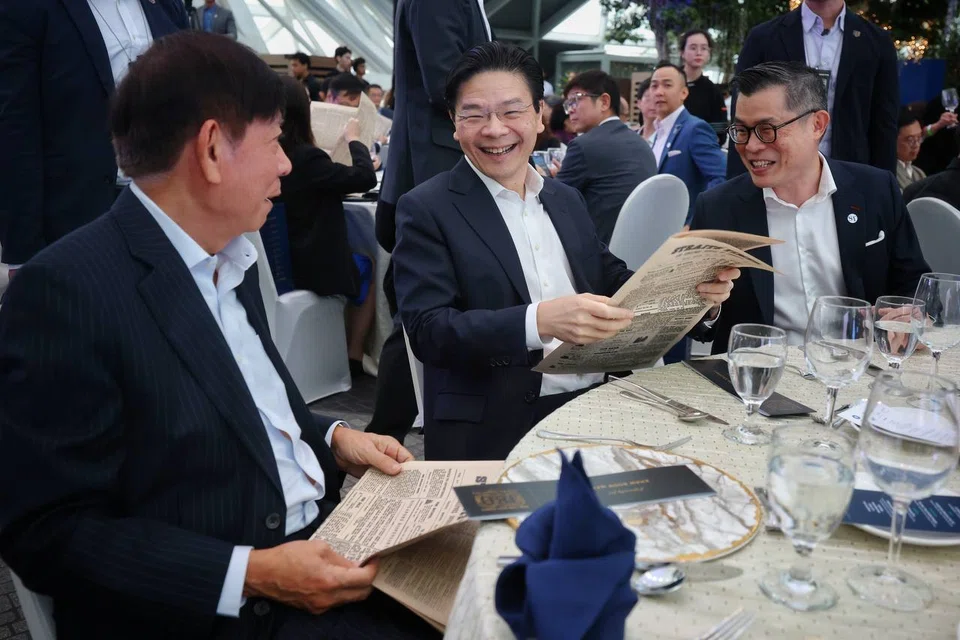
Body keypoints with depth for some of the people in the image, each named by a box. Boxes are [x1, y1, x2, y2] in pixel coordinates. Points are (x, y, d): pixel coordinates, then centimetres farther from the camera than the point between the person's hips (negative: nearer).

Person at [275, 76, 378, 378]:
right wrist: (353, 139, -1)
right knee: (368, 263, 23)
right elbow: (365, 177, -16)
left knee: (357, 259, 30)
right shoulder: (305, 157, -23)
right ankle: (353, 355, 23)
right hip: (311, 267, -6)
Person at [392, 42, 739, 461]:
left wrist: (696, 289, -4)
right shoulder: (426, 210, -2)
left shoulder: (567, 200, 16)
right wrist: (539, 321, -28)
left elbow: (612, 282, 17)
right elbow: (428, 330, -12)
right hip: (493, 432, -5)